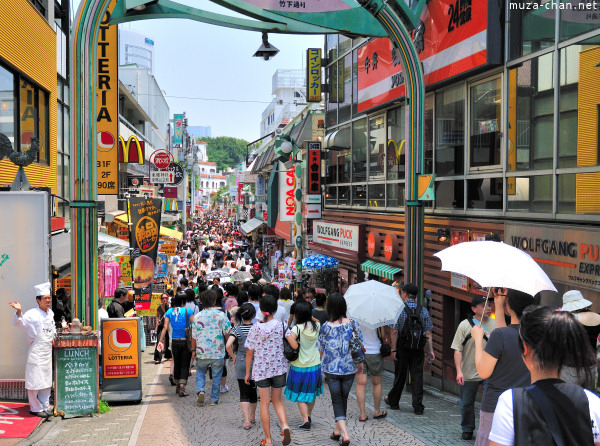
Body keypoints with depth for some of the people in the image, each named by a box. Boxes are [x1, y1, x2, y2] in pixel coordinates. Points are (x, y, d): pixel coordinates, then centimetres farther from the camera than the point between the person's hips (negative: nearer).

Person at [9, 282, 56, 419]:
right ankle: (36, 408, 10)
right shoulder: (32, 314, -11)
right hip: (36, 352, -7)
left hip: (48, 352, 7)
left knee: (46, 382, 13)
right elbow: (19, 322, -20)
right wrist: (18, 312, -37)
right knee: (35, 381, -3)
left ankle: (45, 407, 23)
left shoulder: (50, 313, 11)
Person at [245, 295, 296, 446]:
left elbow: (250, 352, -3)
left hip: (261, 369, -1)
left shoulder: (255, 328, -7)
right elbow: (294, 345, -14)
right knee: (277, 401, 16)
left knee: (264, 403, 9)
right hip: (278, 368, 1)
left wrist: (247, 372, 7)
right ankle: (285, 426, -10)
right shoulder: (281, 325, -7)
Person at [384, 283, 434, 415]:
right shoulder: (423, 311, 3)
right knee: (417, 376, 5)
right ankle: (418, 406, 3)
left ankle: (393, 401, 29)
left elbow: (394, 332, -12)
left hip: (402, 348, -2)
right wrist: (430, 350, 6)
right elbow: (428, 332, 2)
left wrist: (393, 349, -8)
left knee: (400, 375, 10)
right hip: (418, 349, 2)